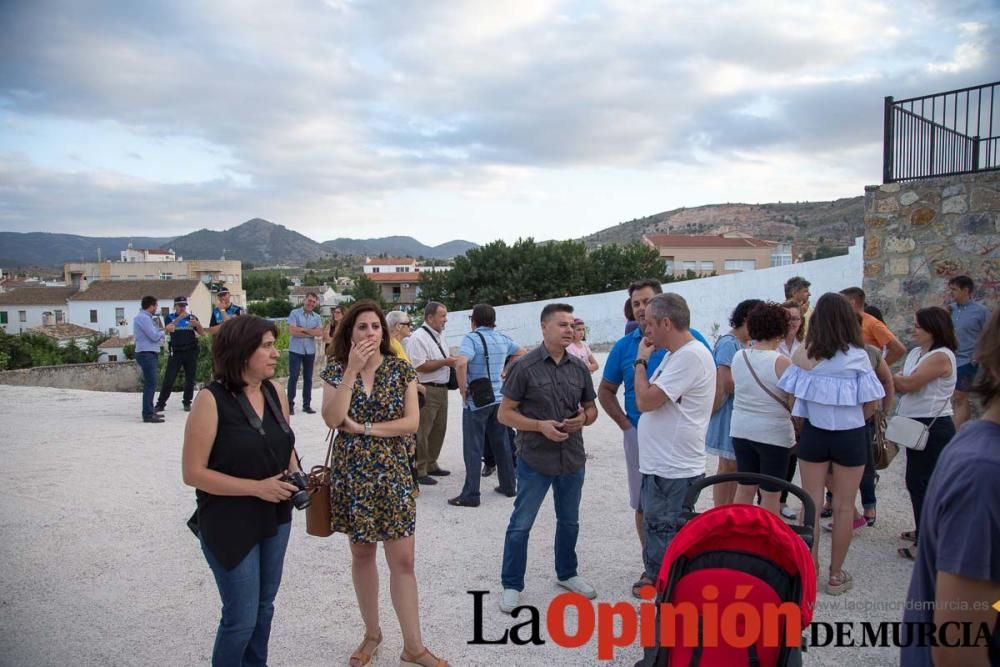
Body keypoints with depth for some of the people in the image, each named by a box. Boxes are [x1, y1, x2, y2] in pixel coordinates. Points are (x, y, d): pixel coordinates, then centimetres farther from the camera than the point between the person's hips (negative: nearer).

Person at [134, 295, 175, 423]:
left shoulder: (145, 317, 17)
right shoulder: (143, 318, -15)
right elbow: (154, 336, -18)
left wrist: (165, 329, 10)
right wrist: (166, 331, -3)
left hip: (149, 354, 11)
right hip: (146, 354, -11)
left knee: (150, 384, 16)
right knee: (150, 384, -12)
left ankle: (150, 411, 24)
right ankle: (148, 415, -12)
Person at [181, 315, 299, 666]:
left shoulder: (275, 391, 0)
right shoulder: (211, 400, -18)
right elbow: (193, 473, -18)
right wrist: (257, 488, -22)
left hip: (275, 518, 6)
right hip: (230, 525, -6)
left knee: (264, 606, 19)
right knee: (241, 617, 2)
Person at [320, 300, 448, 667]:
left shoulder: (401, 369, -3)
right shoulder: (336, 369, -2)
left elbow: (412, 422, -9)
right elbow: (332, 419, -17)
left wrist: (363, 428, -15)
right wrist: (352, 369, -21)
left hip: (392, 474, -1)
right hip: (351, 474, 1)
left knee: (403, 560, 1)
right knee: (362, 554, 14)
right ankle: (372, 633, 32)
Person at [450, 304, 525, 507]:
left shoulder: (472, 338, -13)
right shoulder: (503, 338, 6)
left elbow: (462, 363, -29)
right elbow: (521, 353, 22)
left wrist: (463, 388, -17)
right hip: (499, 399, 6)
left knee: (473, 448, 0)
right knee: (501, 443, 18)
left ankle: (471, 494, 3)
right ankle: (508, 485, 27)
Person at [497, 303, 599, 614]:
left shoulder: (579, 367, 3)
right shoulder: (525, 366, -11)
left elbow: (591, 408, 14)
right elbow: (505, 413, -9)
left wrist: (584, 418, -9)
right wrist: (540, 426, -21)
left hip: (573, 459, 5)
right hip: (535, 460, -5)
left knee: (569, 521, 19)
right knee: (520, 525, 4)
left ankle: (567, 573, 39)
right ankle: (511, 585, 19)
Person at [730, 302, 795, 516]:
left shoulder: (738, 357, -1)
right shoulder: (781, 362, -16)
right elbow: (794, 403, -12)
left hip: (741, 430, 5)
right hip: (774, 434, -5)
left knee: (744, 489, 16)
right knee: (771, 494, 7)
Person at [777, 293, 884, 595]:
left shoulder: (804, 355, -8)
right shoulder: (857, 356, -12)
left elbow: (796, 399, -4)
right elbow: (870, 406, -8)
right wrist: (849, 418, 11)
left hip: (813, 433, 2)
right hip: (850, 435, -1)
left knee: (811, 502, 11)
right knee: (843, 506, 10)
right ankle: (836, 575, 19)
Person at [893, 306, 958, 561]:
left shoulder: (941, 356, -16)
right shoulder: (916, 353, 12)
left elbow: (909, 383, -20)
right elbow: (902, 387, 9)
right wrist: (893, 379, -11)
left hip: (934, 428, -9)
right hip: (917, 425, 9)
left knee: (921, 482, -4)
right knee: (916, 481, 18)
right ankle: (924, 530, 33)